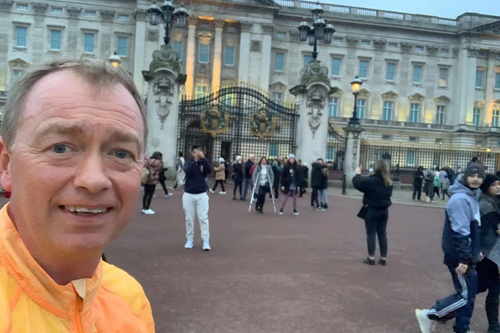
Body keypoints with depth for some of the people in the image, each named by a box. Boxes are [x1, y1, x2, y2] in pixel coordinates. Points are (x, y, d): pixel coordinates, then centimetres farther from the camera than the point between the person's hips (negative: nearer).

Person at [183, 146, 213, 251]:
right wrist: (195, 160, -21)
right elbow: (188, 171, -17)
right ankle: (189, 239, 19)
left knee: (203, 218, -4)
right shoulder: (189, 164, 4)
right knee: (189, 218, 7)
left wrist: (203, 158, -25)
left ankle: (206, 241, -2)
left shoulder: (203, 164, 3)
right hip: (188, 195, 1)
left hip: (201, 195, -1)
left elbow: (210, 170, -19)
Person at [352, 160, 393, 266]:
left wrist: (358, 174, 0)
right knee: (382, 234, 11)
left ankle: (371, 258, 4)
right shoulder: (388, 182, 5)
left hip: (372, 210, -6)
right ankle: (383, 258, 15)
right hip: (384, 210, 6)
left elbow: (357, 183, -15)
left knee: (371, 234, 2)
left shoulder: (372, 180, -17)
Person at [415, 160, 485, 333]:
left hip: (466, 254, 10)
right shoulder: (461, 199, -20)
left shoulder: (471, 196, 13)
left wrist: (473, 253, 22)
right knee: (466, 295, -2)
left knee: (467, 294, 15)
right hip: (459, 256, -10)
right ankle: (428, 315, 5)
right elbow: (460, 231, -24)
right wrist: (464, 259, -25)